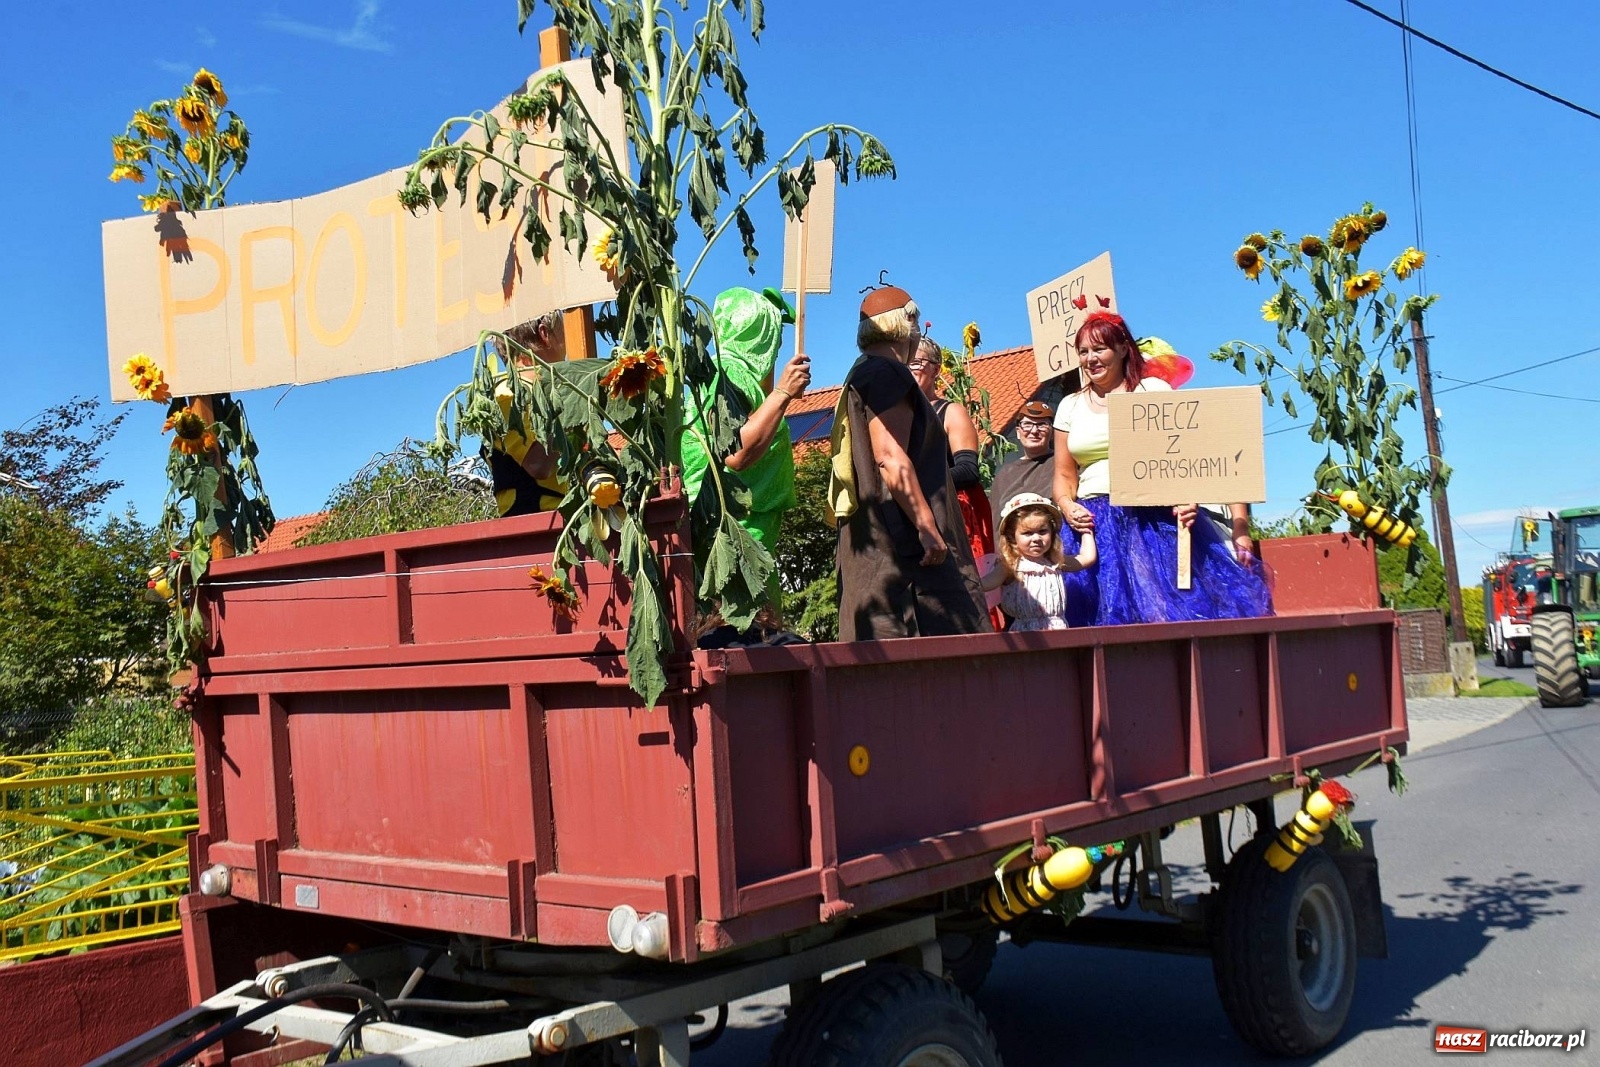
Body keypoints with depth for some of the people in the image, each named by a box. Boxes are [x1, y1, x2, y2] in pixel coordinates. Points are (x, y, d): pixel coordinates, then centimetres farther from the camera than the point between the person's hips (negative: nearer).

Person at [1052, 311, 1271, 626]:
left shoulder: (1154, 390, 5)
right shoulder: (1070, 407, 15)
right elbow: (1064, 474, 14)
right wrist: (1067, 507, -6)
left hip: (1156, 520, -3)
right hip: (1095, 528, 3)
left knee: (1171, 608, -10)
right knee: (1113, 614, -3)